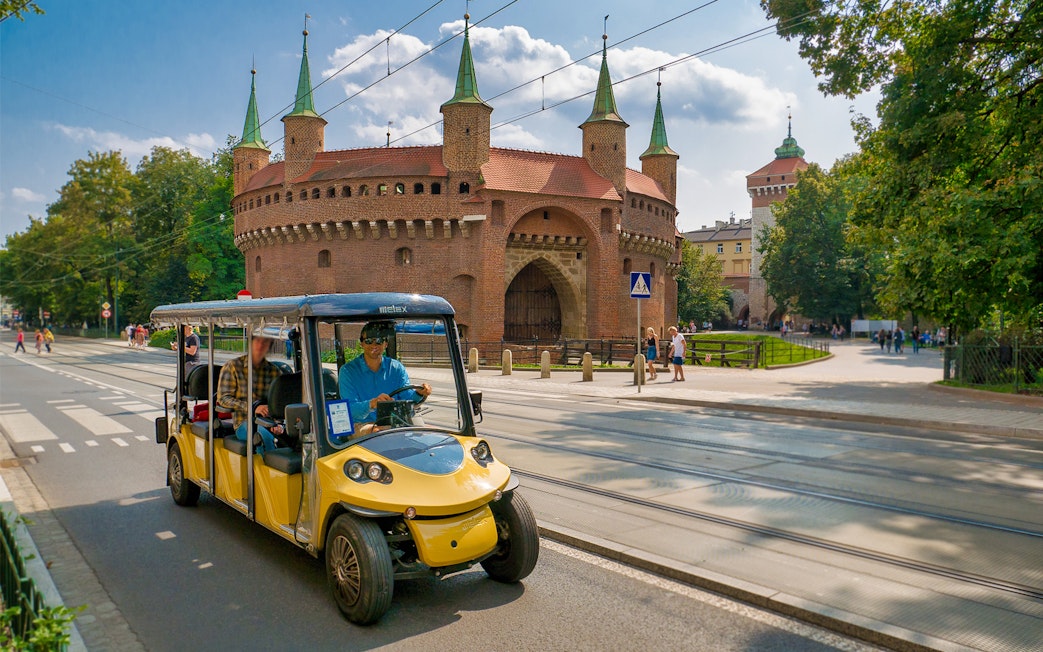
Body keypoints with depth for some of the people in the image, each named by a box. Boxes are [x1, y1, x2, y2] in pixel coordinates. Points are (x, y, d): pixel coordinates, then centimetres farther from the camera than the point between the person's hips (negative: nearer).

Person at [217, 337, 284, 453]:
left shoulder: (274, 371, 15)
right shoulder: (233, 366, 8)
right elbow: (223, 398, -1)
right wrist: (252, 407, -16)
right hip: (243, 423, -3)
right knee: (265, 435, -37)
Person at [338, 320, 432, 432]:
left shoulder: (397, 368, 10)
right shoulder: (347, 371, -1)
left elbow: (408, 397, -2)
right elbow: (350, 409, -14)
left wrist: (419, 393, -27)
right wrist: (371, 404, -35)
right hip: (362, 425, -3)